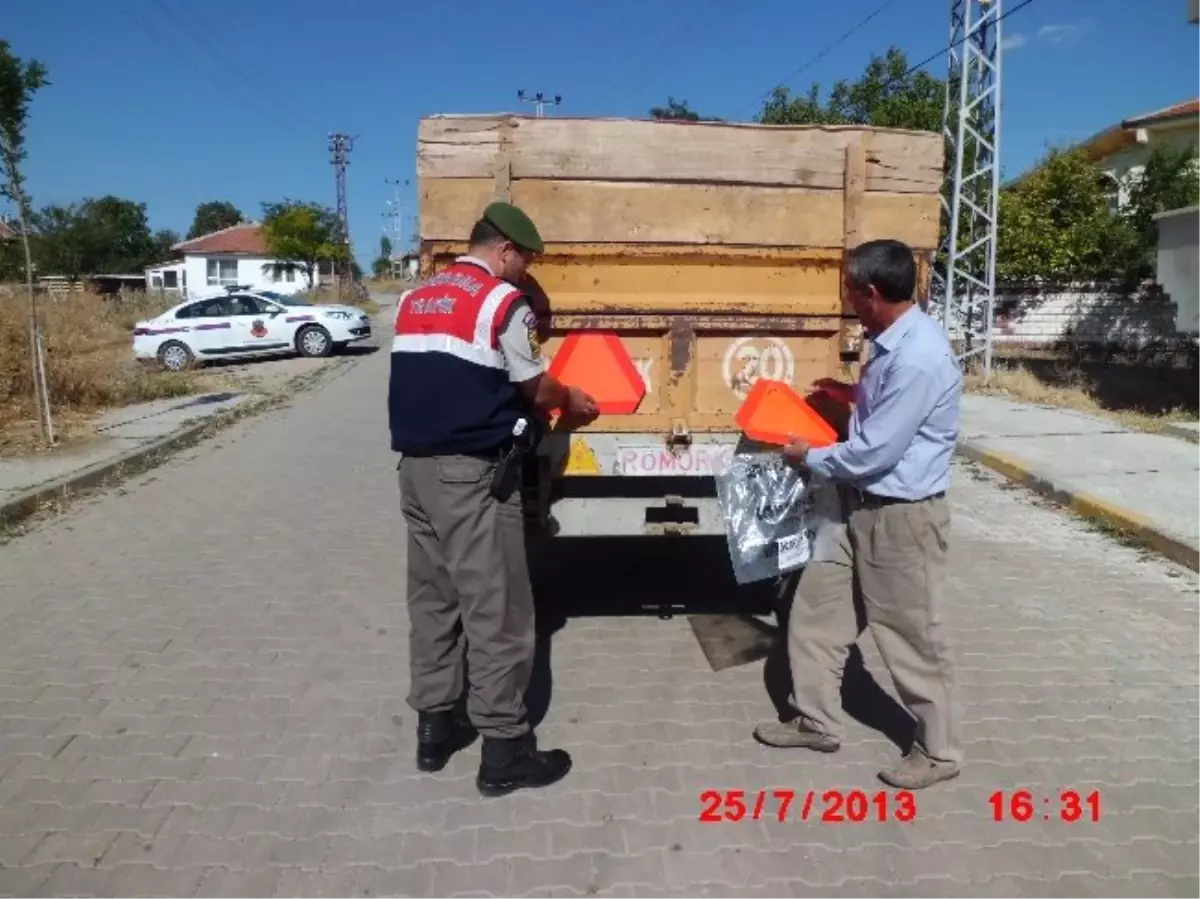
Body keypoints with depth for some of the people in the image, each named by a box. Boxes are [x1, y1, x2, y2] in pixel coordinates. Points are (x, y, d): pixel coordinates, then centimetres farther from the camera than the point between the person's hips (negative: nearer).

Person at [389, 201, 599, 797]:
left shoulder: (414, 300, 13)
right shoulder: (503, 301, -9)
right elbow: (535, 389, -2)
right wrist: (571, 401, 19)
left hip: (416, 466, 8)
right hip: (471, 472, -8)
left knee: (432, 598, 16)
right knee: (495, 609, 0)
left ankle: (435, 727, 26)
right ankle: (504, 751, 8)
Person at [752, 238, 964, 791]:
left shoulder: (917, 358, -26)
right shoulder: (894, 341, 5)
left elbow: (875, 452, -23)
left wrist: (809, 459, -9)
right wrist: (852, 393, 13)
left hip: (901, 515, -9)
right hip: (862, 505, 10)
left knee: (911, 634, 6)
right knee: (815, 609, 14)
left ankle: (938, 750, 27)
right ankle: (816, 721, 31)